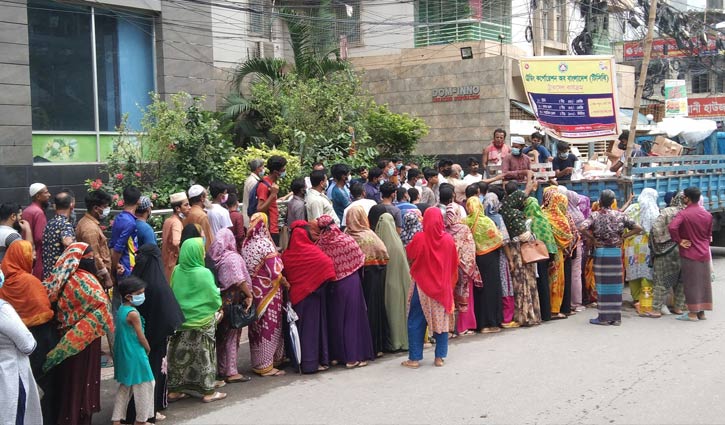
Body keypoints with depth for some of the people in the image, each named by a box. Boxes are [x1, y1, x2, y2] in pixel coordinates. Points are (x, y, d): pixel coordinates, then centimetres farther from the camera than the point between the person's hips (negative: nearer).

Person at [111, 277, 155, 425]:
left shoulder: (120, 309, 7)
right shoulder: (133, 313, -20)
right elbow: (141, 337, -15)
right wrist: (149, 349, 3)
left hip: (123, 356, 9)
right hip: (135, 356, -9)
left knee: (124, 387, 18)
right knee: (144, 385, 4)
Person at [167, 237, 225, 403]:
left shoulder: (177, 271, -4)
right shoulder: (204, 273, -17)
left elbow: (172, 294, 6)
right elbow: (214, 297, -10)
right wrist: (218, 306, 12)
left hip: (180, 320, 4)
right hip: (202, 322, -4)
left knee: (179, 354, 12)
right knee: (203, 354, 6)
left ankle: (174, 390, 19)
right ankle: (208, 391, 13)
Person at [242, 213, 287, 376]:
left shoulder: (246, 244, 2)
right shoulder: (265, 244, -17)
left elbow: (246, 267, 6)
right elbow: (274, 271, -16)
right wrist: (285, 283, -2)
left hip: (253, 289, 7)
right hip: (268, 291, -6)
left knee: (256, 326, 16)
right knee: (269, 327, 3)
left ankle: (257, 362, 27)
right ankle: (266, 365, 8)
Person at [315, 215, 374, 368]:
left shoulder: (321, 244, -10)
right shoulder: (346, 240, -12)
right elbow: (359, 259, -4)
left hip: (332, 285, 2)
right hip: (350, 281, -2)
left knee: (335, 318, 14)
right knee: (352, 317, 4)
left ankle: (336, 354, 20)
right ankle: (354, 356, 3)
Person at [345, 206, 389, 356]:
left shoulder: (346, 235, -6)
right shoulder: (368, 235, -12)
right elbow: (383, 253, -12)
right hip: (371, 275, -3)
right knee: (372, 306, 7)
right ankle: (375, 346, 12)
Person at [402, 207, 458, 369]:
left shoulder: (419, 238, -14)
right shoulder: (448, 239, -6)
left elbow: (409, 255, 1)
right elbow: (454, 264, 4)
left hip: (422, 286, -2)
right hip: (443, 287, 3)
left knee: (416, 322, 6)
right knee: (441, 321, 12)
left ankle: (414, 358, 6)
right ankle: (440, 357, 13)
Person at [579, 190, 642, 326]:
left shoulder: (595, 215, -6)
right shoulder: (620, 215, 2)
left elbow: (582, 228, -21)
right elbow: (637, 228, 0)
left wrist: (592, 239, -7)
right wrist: (622, 237, 3)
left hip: (601, 252, -2)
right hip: (616, 252, 3)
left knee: (603, 284, 2)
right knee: (616, 284, 8)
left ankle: (604, 317, 5)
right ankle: (616, 317, 12)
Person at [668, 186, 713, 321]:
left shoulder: (684, 214, -15)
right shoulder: (707, 214, 4)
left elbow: (672, 227, -30)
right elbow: (709, 234, 13)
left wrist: (679, 241, -17)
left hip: (689, 254, -5)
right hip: (704, 253, 6)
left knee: (691, 283, 0)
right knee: (703, 282, 10)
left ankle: (693, 313, 3)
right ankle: (702, 312, 17)